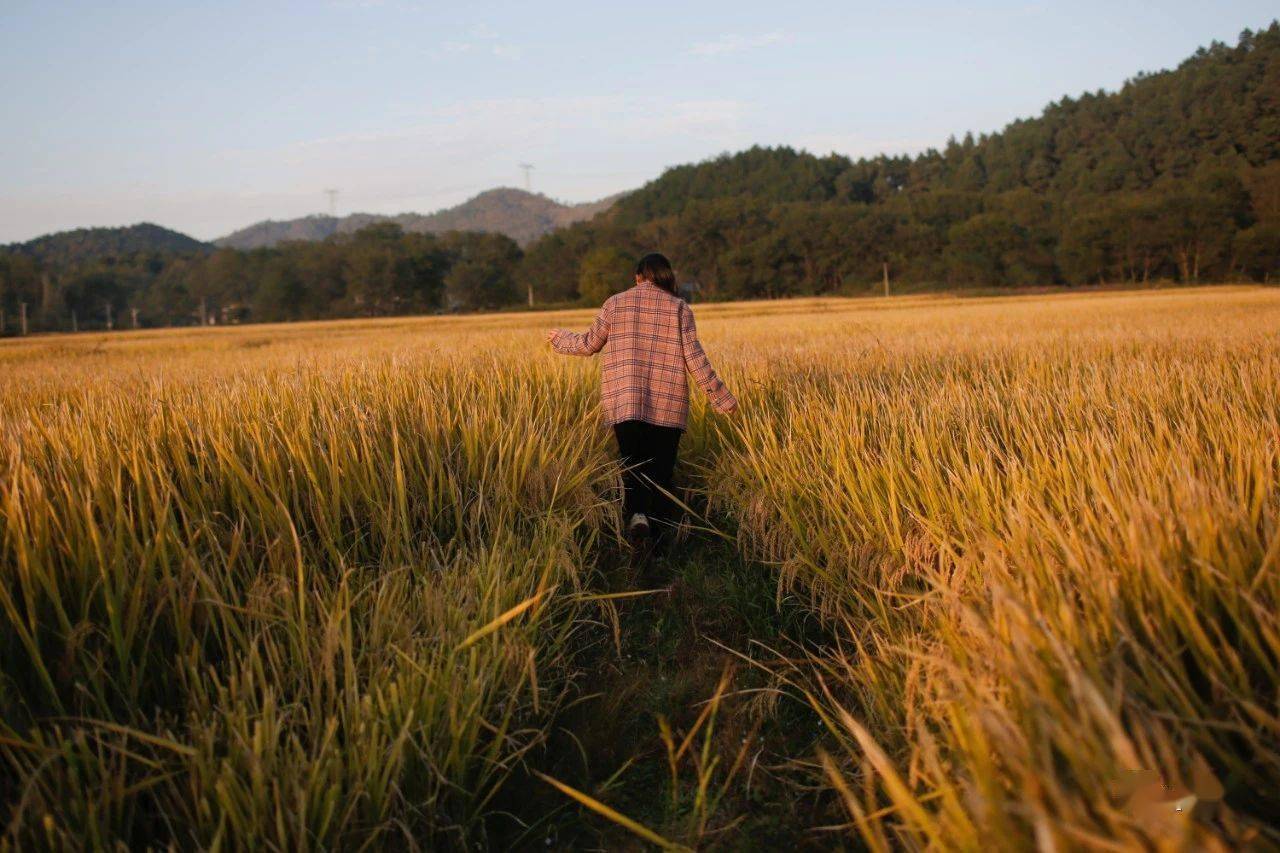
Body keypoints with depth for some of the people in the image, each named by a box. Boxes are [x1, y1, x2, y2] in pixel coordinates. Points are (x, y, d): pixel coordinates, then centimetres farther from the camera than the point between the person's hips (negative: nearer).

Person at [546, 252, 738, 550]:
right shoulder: (679, 307, 5)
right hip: (667, 405, 0)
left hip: (624, 403, 0)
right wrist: (721, 398, 5)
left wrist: (560, 339, 33)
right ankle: (660, 535, 9)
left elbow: (590, 344, 13)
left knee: (633, 465, 5)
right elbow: (694, 357, -1)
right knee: (661, 471, 9)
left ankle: (636, 516, -21)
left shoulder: (616, 302, 7)